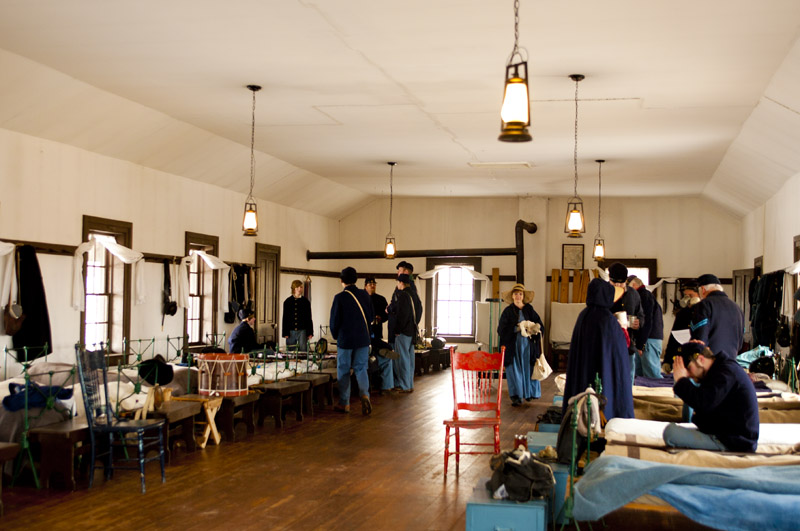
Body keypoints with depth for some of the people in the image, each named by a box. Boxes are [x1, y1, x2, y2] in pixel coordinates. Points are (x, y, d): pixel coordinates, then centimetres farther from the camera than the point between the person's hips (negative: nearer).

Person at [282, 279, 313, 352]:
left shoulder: (305, 302, 7)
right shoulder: (287, 302, 6)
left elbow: (309, 318, 9)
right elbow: (285, 318, 6)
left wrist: (310, 332, 2)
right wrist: (285, 333, -1)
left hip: (302, 330, 0)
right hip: (291, 331, 0)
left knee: (303, 350, -4)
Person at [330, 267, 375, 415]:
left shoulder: (340, 297, -12)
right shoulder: (364, 295, 0)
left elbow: (334, 321, -7)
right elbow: (371, 316, 9)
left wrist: (336, 336, 10)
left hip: (345, 340, -3)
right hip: (363, 339, 3)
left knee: (343, 370, 8)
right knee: (360, 368, 10)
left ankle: (344, 403, 12)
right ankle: (364, 394, -14)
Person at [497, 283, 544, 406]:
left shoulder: (529, 310, 9)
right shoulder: (508, 311, 3)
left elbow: (540, 325, 7)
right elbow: (502, 329, -5)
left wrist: (534, 327, -16)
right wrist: (516, 328, -17)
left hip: (527, 344, 2)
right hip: (513, 345, -2)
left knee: (528, 368, 3)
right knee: (514, 370, -5)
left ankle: (529, 392, 19)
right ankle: (516, 396, -4)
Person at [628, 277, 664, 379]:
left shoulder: (645, 295, -9)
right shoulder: (646, 295, 21)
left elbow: (646, 322, -17)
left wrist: (640, 344, -17)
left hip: (650, 340, -10)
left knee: (652, 374, -11)